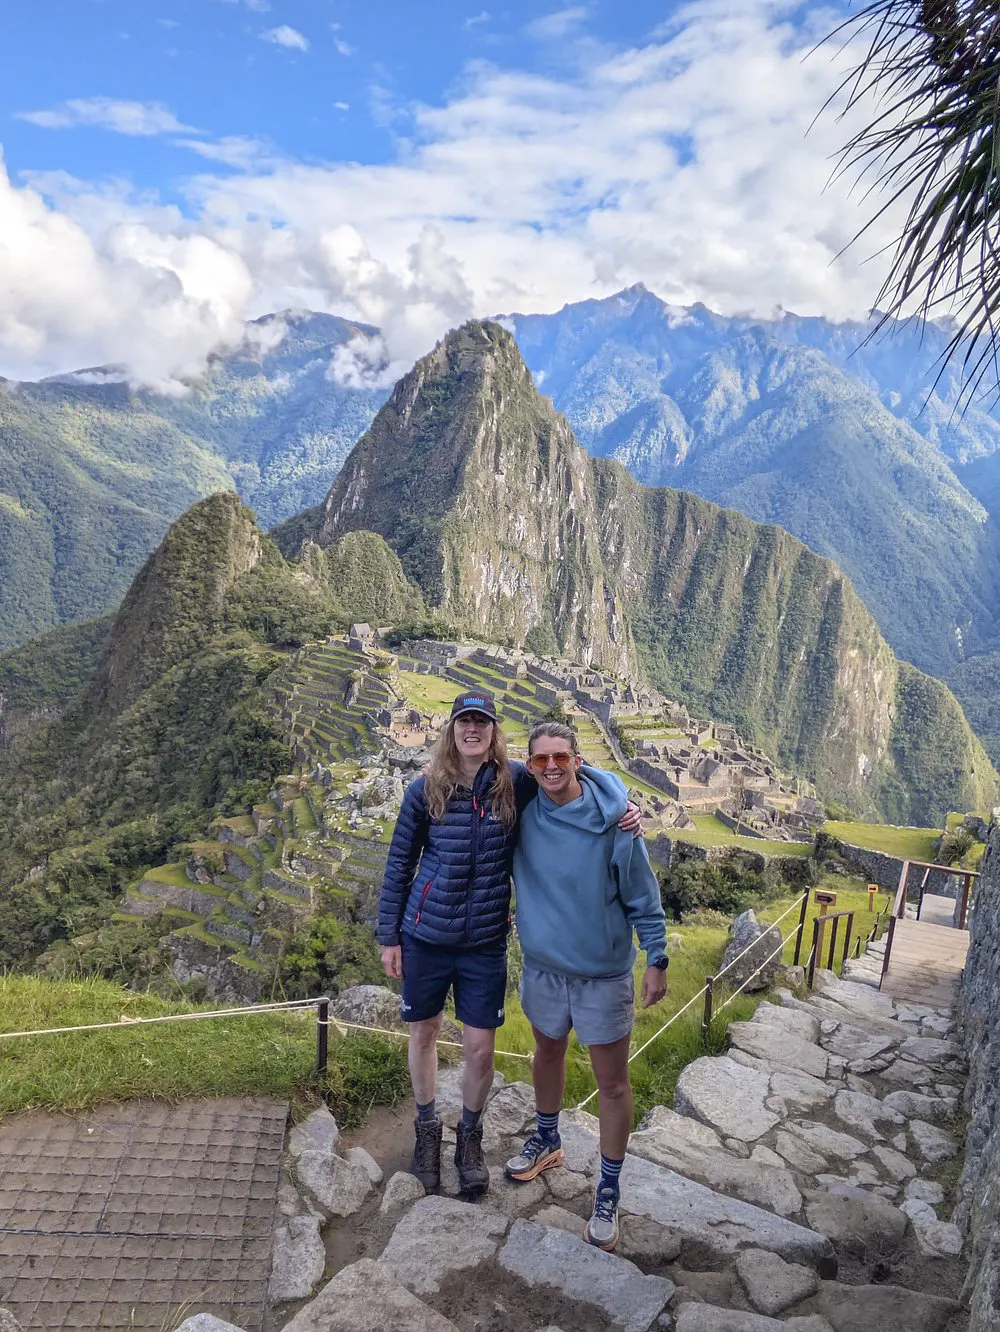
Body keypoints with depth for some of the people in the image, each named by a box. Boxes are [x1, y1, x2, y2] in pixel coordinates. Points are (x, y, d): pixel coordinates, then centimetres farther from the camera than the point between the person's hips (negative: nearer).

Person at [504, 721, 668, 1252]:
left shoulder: (613, 820, -20)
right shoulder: (521, 810, -10)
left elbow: (643, 895, -11)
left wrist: (656, 959, -9)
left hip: (604, 973, -4)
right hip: (542, 965, 4)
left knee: (613, 1083, 7)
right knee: (548, 1054, 25)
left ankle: (608, 1192, 25)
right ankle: (546, 1140, 49)